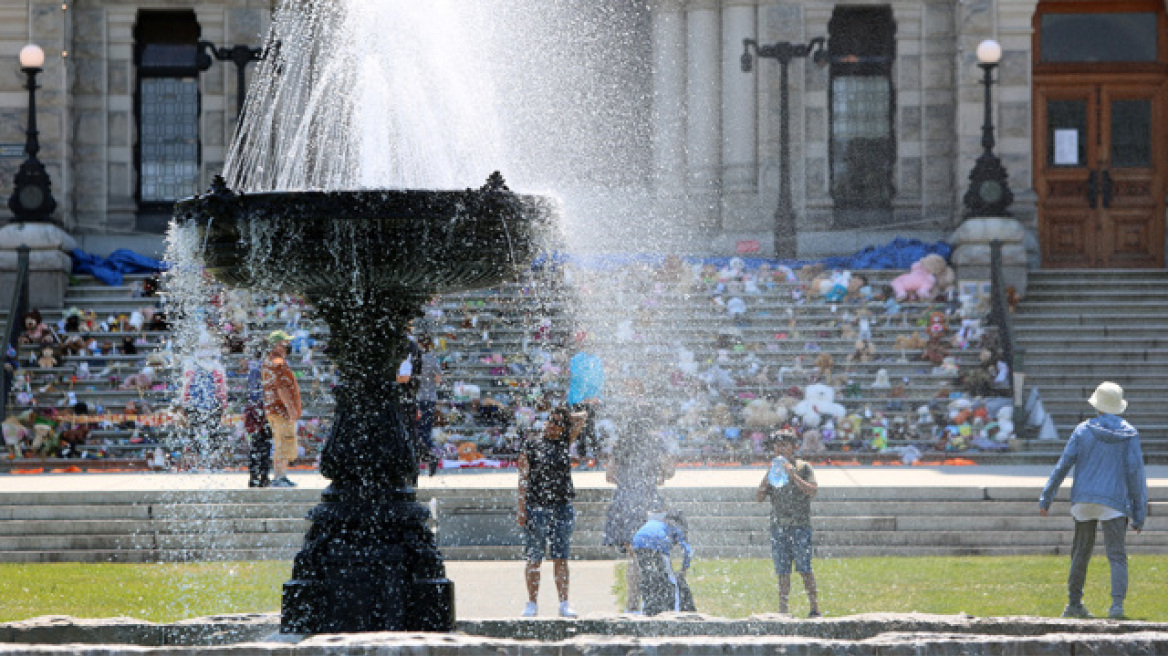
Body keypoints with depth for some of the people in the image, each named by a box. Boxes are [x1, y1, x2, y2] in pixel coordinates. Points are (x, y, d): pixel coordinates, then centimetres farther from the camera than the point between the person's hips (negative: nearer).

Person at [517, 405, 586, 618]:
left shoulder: (564, 441, 9)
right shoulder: (531, 444, -1)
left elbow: (581, 418, 11)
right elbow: (523, 479, -3)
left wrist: (565, 418, 6)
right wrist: (522, 509, -8)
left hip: (563, 507, 3)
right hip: (537, 506, -3)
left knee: (561, 559, 3)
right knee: (534, 559, 0)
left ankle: (564, 604, 4)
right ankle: (532, 604, 6)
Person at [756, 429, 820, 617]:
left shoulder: (803, 468, 4)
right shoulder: (773, 470, 16)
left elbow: (813, 490, -9)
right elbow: (760, 497, 9)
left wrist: (793, 476, -16)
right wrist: (768, 476, -3)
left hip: (800, 526, -4)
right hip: (778, 526, 4)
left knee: (805, 569, -8)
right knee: (782, 572, 3)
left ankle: (814, 609, -5)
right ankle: (783, 610, 6)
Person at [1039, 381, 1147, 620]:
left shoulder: (1083, 430, 2)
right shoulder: (1129, 434, 0)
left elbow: (1063, 465, 1)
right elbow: (1135, 473, -2)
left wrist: (1046, 499, 7)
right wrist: (1139, 513, 3)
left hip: (1083, 500, 2)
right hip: (1114, 502, -2)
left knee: (1081, 552, 15)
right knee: (1117, 555, -4)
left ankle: (1074, 603, 20)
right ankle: (1117, 604, -21)